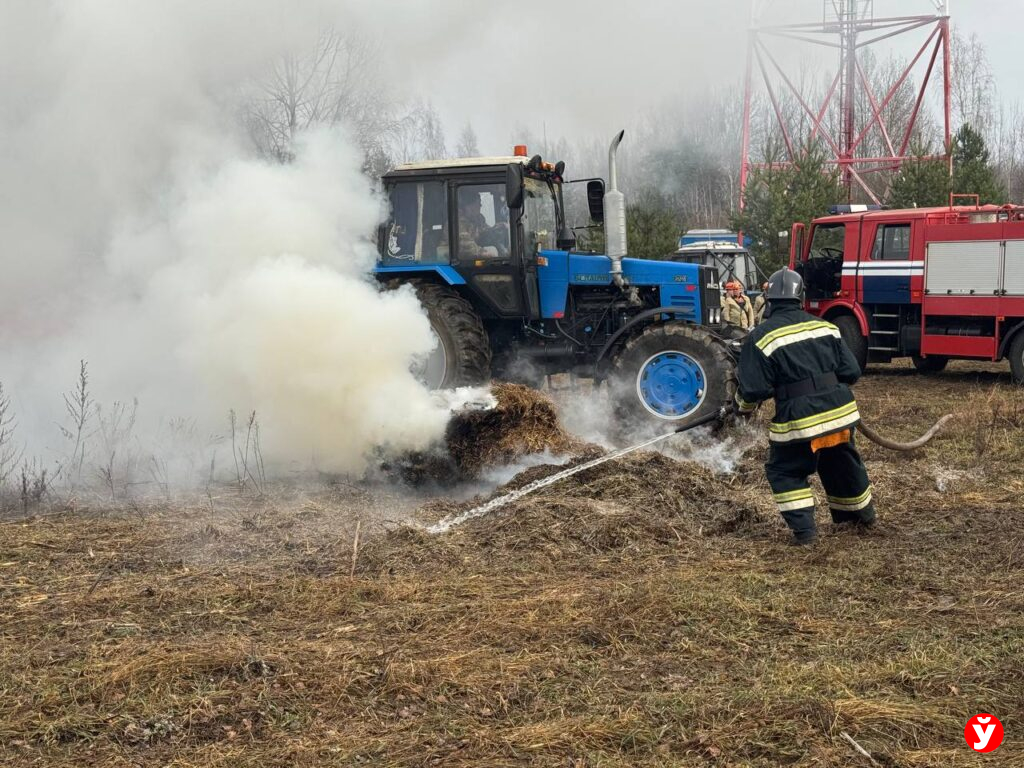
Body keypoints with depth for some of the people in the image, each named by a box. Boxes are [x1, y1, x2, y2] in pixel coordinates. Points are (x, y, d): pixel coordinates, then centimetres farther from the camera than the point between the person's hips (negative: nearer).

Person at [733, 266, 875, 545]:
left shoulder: (762, 337, -10)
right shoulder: (824, 326, 6)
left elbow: (753, 389, -11)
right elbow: (851, 371, 6)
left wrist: (743, 407, 10)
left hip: (799, 422, -5)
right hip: (840, 413, 5)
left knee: (785, 472, 14)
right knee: (842, 467, 26)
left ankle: (803, 530, 3)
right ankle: (861, 514, 45)